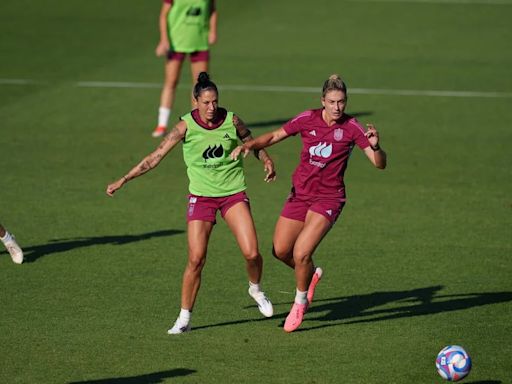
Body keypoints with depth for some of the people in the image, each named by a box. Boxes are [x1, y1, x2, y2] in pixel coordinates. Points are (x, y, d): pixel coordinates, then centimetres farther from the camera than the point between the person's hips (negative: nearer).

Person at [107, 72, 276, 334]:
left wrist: (267, 161, -5)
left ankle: (256, 289, 23)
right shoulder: (186, 126, -11)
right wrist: (124, 180, -13)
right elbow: (156, 156, -10)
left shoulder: (232, 120, -5)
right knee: (196, 259, -9)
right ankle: (184, 318, 4)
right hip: (201, 197, -1)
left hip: (233, 193, 1)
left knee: (251, 253, -10)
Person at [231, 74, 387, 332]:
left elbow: (380, 164, -12)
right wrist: (249, 145, -8)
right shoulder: (307, 119, -4)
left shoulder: (351, 128, -11)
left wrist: (375, 146, -33)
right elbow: (275, 136, 9)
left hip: (328, 199, -4)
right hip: (300, 193, 4)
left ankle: (300, 302, 12)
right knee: (280, 251, 8)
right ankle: (311, 273, 40)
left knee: (301, 254, -16)